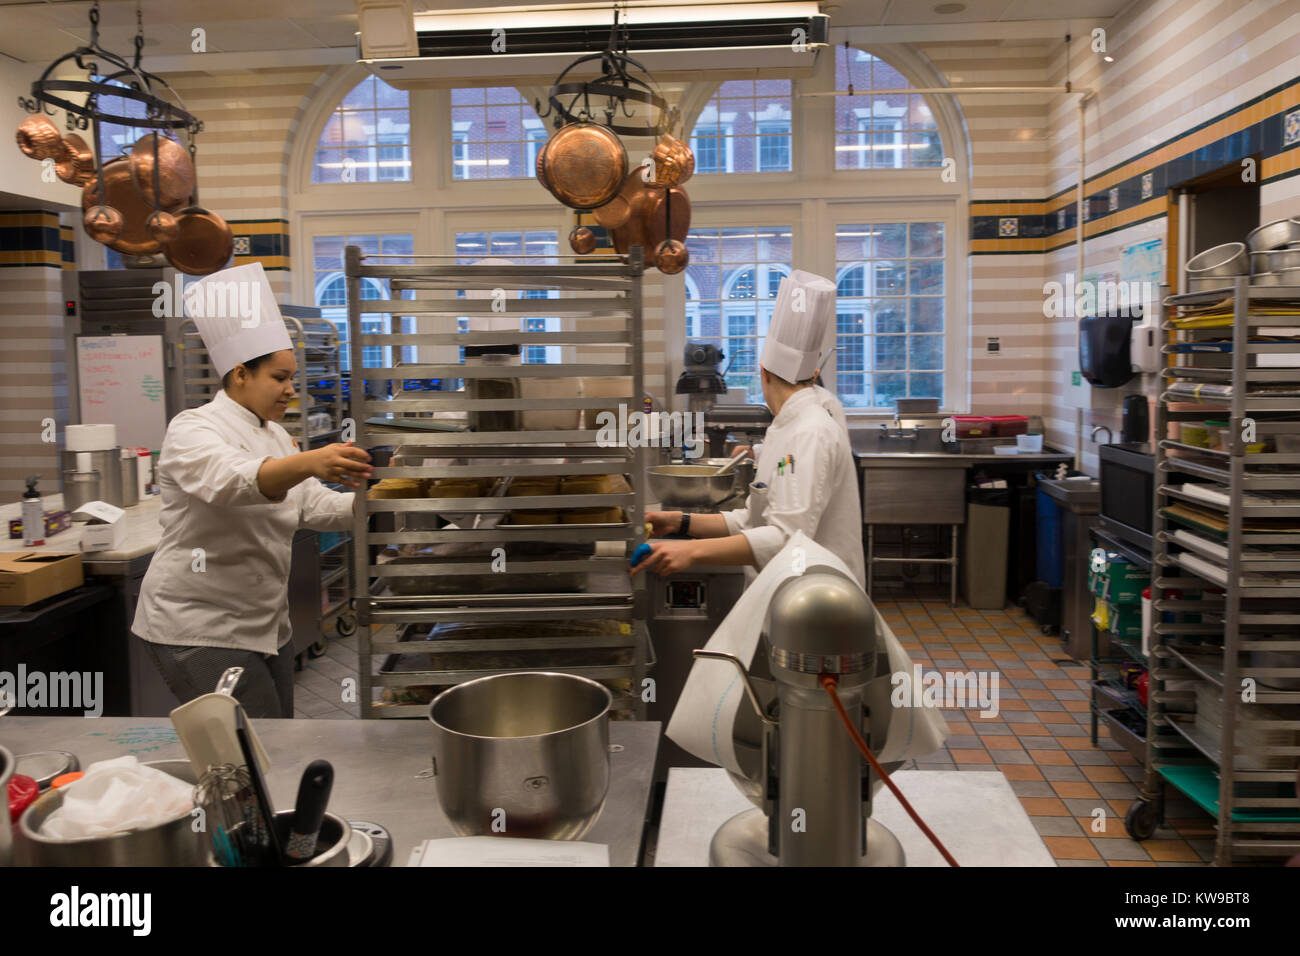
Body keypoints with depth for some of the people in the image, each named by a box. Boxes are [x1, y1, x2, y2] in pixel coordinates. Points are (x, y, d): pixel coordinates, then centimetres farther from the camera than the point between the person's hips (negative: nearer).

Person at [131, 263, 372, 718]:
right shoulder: (193, 429, -13)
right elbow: (230, 482, -35)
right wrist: (309, 463, -52)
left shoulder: (276, 436, 13)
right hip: (198, 627, -8)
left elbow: (316, 507, 8)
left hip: (263, 625, 9)